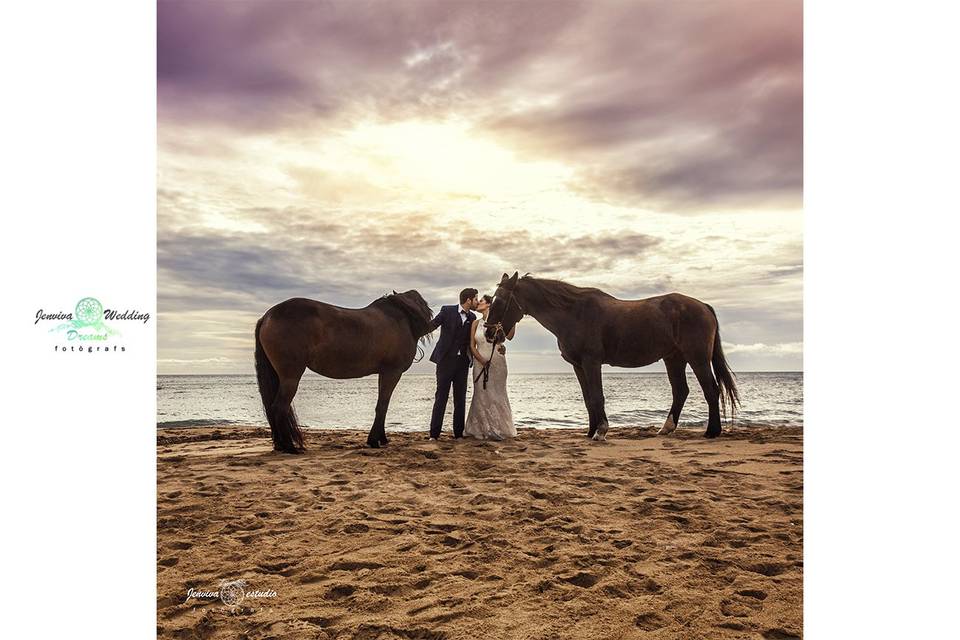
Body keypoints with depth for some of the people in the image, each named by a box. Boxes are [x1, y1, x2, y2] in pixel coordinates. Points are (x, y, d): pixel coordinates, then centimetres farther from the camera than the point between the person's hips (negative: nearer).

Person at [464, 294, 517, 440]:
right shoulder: (476, 323, 8)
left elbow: (509, 336, -13)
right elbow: (472, 346, 4)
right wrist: (483, 361, -9)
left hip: (497, 362, -2)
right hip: (480, 362, 3)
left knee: (497, 394, 1)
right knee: (482, 395, 2)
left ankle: (498, 429, 10)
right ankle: (484, 429, 11)